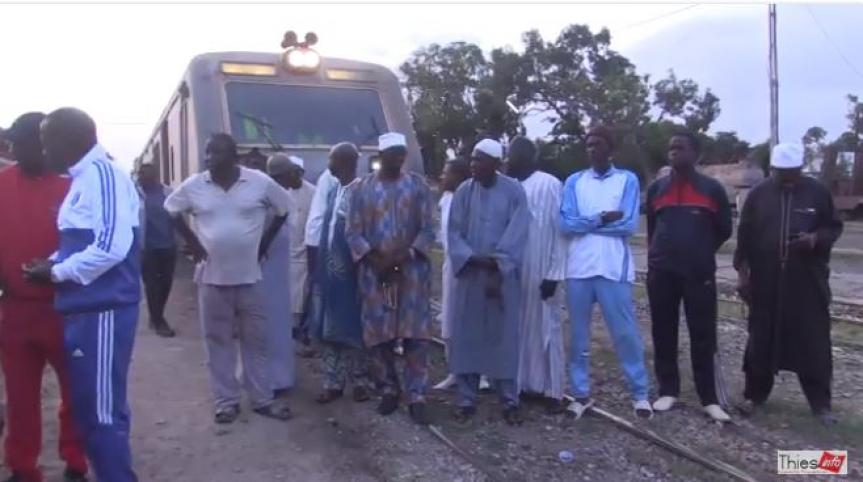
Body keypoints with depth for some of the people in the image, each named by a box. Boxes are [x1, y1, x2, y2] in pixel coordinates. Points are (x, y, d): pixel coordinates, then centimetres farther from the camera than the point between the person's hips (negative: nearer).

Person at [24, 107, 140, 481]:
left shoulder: (101, 173, -14)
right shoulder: (84, 178, 16)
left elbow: (111, 246, -24)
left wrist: (56, 272, -12)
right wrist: (55, 262, 5)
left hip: (102, 310, -10)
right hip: (87, 308, 10)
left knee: (102, 411, -1)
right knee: (90, 407, 18)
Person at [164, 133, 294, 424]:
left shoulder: (260, 182, -6)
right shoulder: (193, 186, -2)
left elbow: (284, 209, 8)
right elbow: (172, 210, 14)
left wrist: (265, 242, 4)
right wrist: (192, 242, 5)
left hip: (249, 277, -1)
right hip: (212, 277, 1)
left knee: (255, 340, 8)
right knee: (218, 341, 8)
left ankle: (262, 399, 20)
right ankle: (227, 400, 20)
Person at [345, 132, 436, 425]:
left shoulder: (418, 185, 4)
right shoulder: (362, 188, 5)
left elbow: (428, 228, 0)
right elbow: (353, 231, 1)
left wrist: (406, 255, -14)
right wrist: (373, 257, -14)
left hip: (412, 270, 0)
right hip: (374, 271, 1)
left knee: (416, 334, -3)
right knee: (378, 334, 5)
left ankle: (417, 396, 4)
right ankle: (388, 390, 21)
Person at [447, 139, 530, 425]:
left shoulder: (514, 191, -5)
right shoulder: (463, 192, 2)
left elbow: (517, 235, -8)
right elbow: (453, 232, 1)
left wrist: (496, 266, -14)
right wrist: (473, 259, -14)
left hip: (504, 277, -2)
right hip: (469, 275, 2)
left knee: (504, 337, 3)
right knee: (466, 336, 4)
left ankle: (510, 401, 16)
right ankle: (466, 400, 15)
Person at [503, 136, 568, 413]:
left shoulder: (549, 185, -7)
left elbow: (559, 230, -9)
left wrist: (554, 273, -12)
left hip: (540, 271, -5)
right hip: (512, 270, 5)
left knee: (545, 327, 3)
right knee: (519, 327, 11)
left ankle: (552, 390, 12)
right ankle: (523, 384, 22)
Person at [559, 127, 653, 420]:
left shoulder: (627, 180, 4)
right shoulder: (574, 181, 8)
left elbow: (630, 225, -8)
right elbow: (565, 224, -5)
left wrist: (586, 223, -6)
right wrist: (603, 218, -11)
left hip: (614, 269, -2)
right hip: (579, 268, 2)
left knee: (626, 333, 2)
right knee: (579, 334, 8)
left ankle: (640, 393, 15)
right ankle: (581, 394, 19)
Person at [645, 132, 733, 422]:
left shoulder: (712, 189, 1)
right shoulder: (656, 189, 8)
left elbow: (724, 230, 10)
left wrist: (701, 253, 12)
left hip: (699, 274, -2)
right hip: (661, 273, 3)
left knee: (703, 337, 0)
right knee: (664, 335, 6)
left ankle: (709, 398, 8)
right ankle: (668, 390, 18)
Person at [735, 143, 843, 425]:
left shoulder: (817, 193, 1)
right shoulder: (759, 194, 2)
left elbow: (834, 227, 8)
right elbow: (745, 234, 5)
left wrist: (816, 238, -15)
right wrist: (743, 271, 1)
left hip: (808, 281, 0)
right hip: (765, 281, 1)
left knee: (814, 342, 2)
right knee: (761, 338, 8)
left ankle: (821, 403, 14)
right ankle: (755, 394, 22)